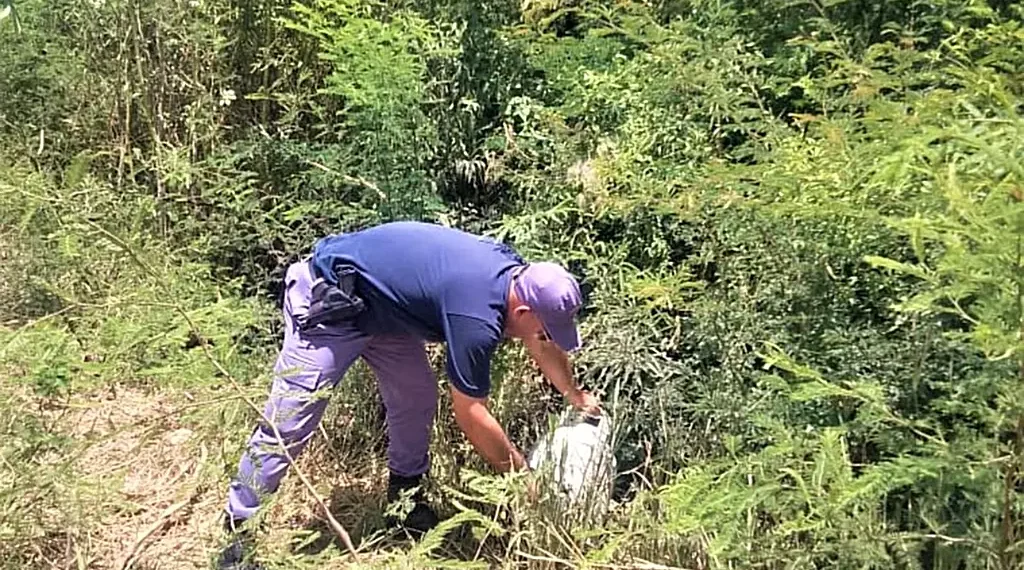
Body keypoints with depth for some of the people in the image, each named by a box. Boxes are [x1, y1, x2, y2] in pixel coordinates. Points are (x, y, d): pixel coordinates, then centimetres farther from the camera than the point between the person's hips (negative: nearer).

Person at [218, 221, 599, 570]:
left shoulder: (515, 273, -5)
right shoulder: (477, 318, -31)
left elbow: (543, 346, 15)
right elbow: (470, 413, -21)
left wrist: (574, 394, 25)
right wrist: (522, 475, -10)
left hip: (379, 304, 9)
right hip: (328, 302, -9)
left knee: (416, 399, 8)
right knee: (289, 422, -8)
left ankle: (405, 498, 25)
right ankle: (238, 533, 3)